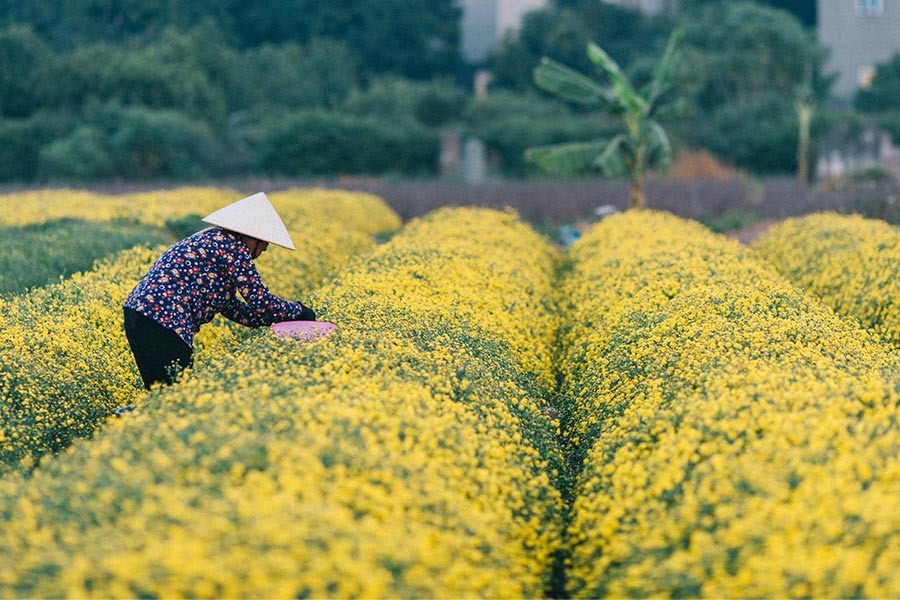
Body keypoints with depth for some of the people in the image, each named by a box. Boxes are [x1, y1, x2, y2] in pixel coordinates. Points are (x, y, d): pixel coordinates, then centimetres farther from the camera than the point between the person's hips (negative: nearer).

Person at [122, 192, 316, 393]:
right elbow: (261, 302, -7)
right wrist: (300, 312, 9)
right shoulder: (231, 246, -6)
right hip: (161, 322, -10)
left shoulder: (213, 239, 22)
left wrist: (278, 319, 21)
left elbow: (230, 307, 24)